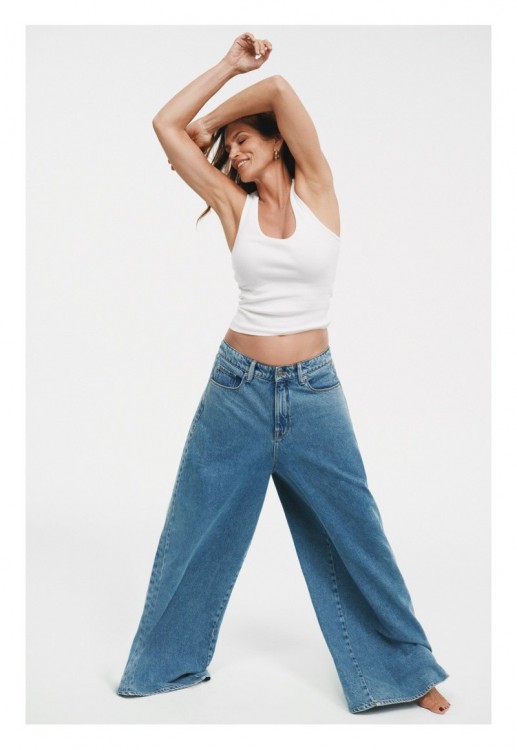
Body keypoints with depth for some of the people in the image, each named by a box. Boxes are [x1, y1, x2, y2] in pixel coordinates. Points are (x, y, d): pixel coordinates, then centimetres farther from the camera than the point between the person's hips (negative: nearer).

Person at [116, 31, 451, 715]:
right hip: (236, 385, 2)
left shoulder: (316, 189, 0)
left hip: (312, 389, -2)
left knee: (350, 531, 6)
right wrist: (228, 64, 7)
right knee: (198, 529, 10)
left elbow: (279, 89, -12)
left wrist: (218, 117, 4)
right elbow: (166, 125, 2)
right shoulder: (233, 205, 5)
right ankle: (168, 661, 30)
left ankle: (404, 669, 24)